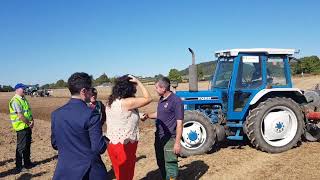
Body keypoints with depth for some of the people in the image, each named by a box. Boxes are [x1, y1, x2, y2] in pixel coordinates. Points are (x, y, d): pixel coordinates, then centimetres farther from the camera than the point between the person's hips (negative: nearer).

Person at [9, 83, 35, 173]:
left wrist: (32, 120, -2)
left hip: (28, 126, 9)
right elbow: (20, 116, -23)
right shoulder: (15, 101, -17)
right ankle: (18, 166, 10)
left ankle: (27, 163, 30)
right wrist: (29, 123, -14)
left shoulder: (24, 99, 11)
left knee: (27, 145, 17)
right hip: (21, 127, -9)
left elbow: (29, 111, 14)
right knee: (21, 147, -1)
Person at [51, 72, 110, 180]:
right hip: (89, 171, -4)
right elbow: (99, 148, -19)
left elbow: (55, 144, 8)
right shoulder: (91, 114, -19)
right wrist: (106, 140, 1)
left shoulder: (56, 114, -1)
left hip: (64, 171, 5)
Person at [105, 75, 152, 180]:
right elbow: (148, 99, -13)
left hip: (113, 144, 8)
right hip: (125, 146, -8)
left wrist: (139, 116, 18)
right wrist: (138, 82, -9)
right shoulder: (127, 102, -21)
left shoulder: (111, 102, 4)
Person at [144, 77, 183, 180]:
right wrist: (148, 116, 9)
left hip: (169, 139, -8)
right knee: (161, 163, 19)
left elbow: (179, 123, -19)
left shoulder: (176, 101, -17)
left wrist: (177, 142, -21)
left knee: (170, 165, -2)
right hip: (159, 137, 9)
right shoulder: (161, 99, 8)